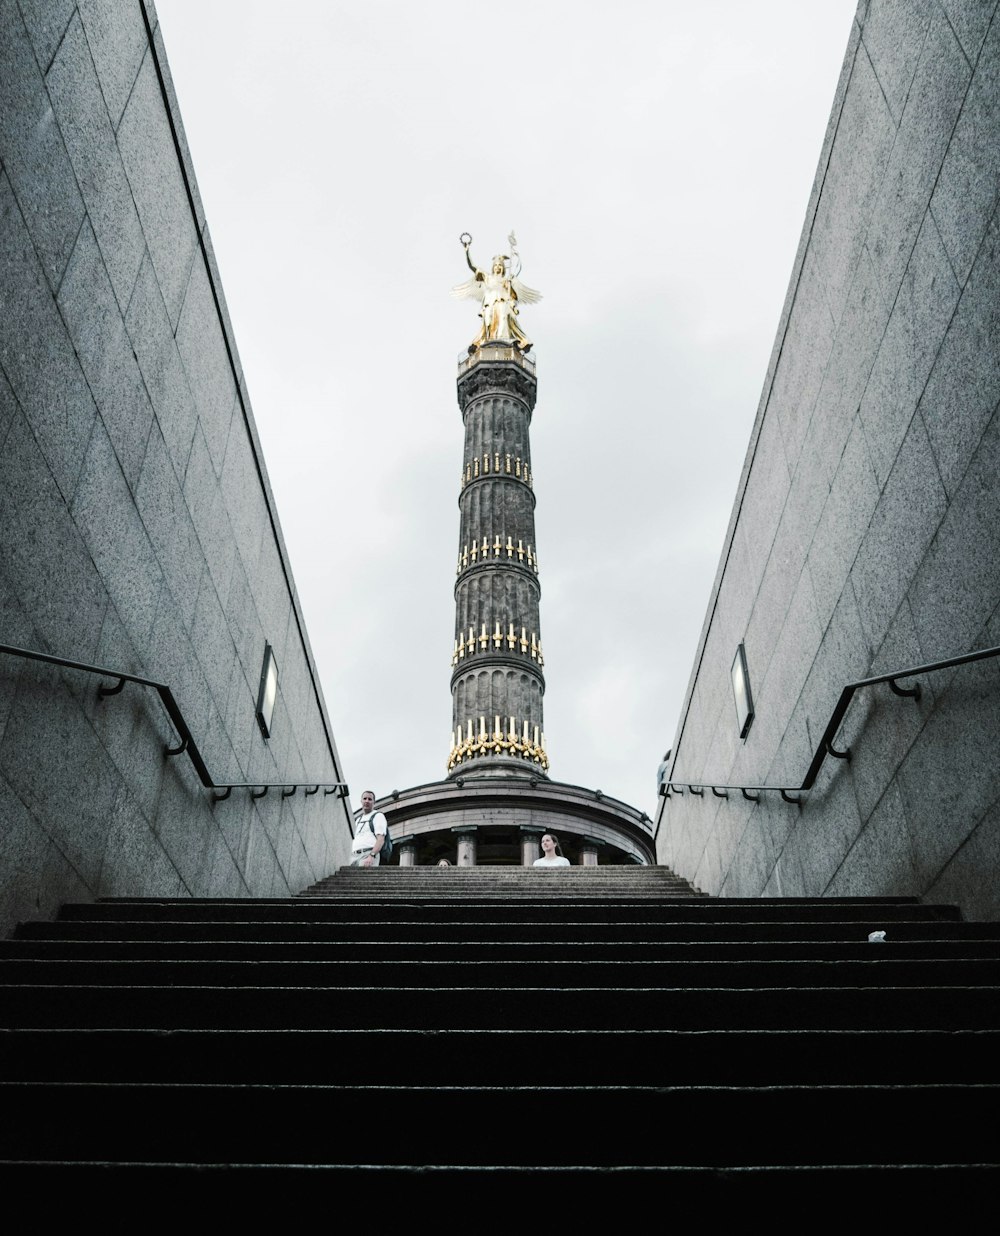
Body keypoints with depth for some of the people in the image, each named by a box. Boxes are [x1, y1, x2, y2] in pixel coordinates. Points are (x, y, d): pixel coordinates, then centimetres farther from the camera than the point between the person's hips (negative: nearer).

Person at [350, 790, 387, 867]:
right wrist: (351, 858, 14)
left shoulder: (378, 816, 5)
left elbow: (381, 839, -8)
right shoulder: (358, 819, 28)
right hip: (354, 855, 7)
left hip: (368, 854, -7)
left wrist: (371, 856, -22)